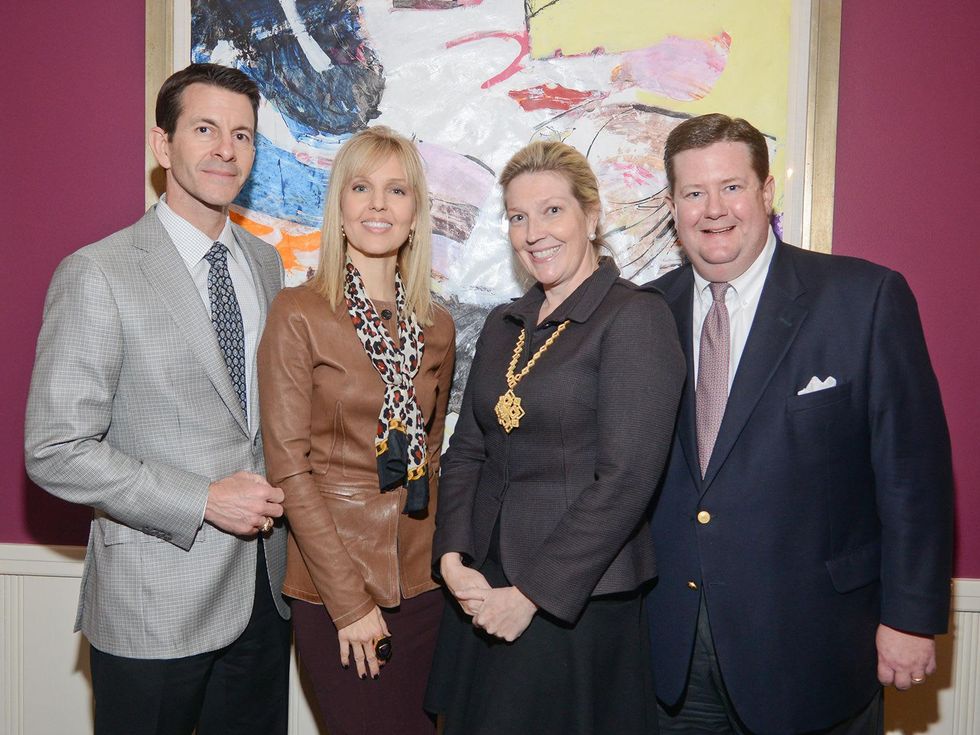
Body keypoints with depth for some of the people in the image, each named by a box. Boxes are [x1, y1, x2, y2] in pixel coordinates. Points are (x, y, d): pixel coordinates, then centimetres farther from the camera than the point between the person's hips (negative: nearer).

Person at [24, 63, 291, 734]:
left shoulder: (267, 262, 7)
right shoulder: (97, 274, -12)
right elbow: (56, 451, -14)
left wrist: (278, 495, 1)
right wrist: (202, 502, -18)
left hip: (266, 588, 6)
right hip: (155, 602, -5)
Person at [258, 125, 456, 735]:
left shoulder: (438, 327, 6)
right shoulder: (299, 314, -8)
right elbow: (289, 465, -11)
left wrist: (444, 558, 6)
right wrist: (349, 600, -12)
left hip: (422, 583, 4)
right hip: (333, 587, -4)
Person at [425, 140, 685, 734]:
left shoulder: (636, 316, -11)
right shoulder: (504, 325, 10)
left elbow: (625, 478, -17)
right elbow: (467, 451, 11)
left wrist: (531, 594, -15)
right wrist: (453, 559, -3)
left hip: (579, 602, -6)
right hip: (481, 593, 6)